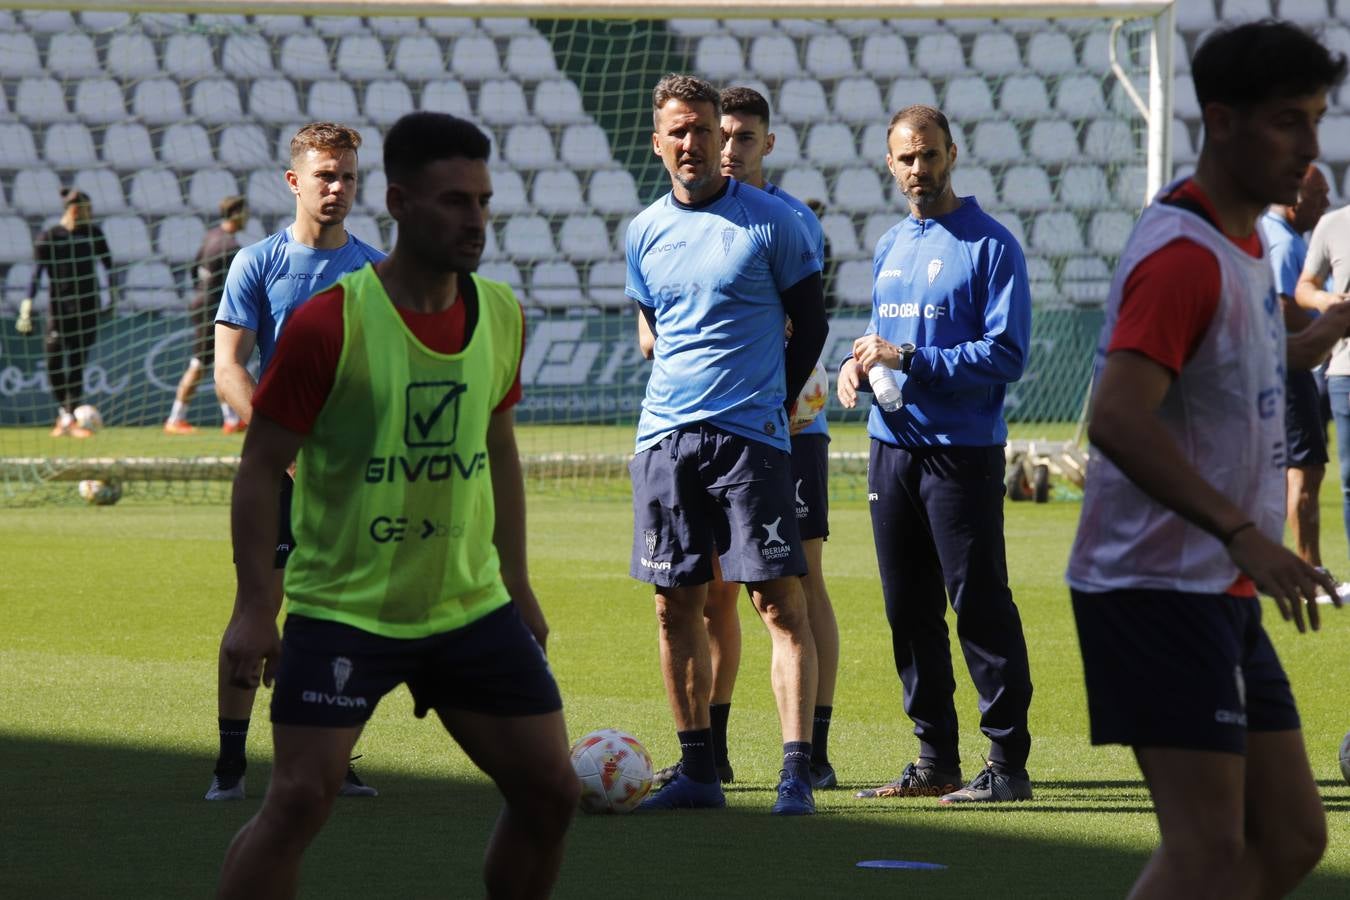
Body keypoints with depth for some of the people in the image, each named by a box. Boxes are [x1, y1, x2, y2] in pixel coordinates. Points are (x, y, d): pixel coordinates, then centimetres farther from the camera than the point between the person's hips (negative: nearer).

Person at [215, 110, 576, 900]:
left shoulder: (502, 316, 3)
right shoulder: (329, 325, -14)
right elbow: (262, 465, -9)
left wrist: (517, 586, 17)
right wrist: (256, 606, -15)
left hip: (473, 607, 5)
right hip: (341, 610, -5)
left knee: (551, 792, 3)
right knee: (300, 797, -13)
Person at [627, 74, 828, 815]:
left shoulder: (771, 222, -1)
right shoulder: (644, 232, 11)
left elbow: (810, 324, 5)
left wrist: (775, 405, 3)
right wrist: (683, 400, 14)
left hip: (751, 438, -4)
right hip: (665, 437, 4)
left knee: (779, 600, -9)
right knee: (676, 604, 5)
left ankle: (796, 773, -11)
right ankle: (697, 772, 13)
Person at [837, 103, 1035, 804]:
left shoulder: (990, 243, -7)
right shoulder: (889, 247, 16)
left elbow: (1006, 354, -13)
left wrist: (909, 359, -19)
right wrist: (858, 364, 3)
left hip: (962, 450, -7)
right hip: (892, 447, 7)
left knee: (979, 605, -6)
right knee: (908, 611, 9)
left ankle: (1008, 763, -3)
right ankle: (935, 760, 16)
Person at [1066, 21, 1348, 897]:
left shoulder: (1243, 246, 14)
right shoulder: (1184, 254, -17)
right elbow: (1117, 421, -29)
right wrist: (1242, 532, -35)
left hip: (1220, 594, 10)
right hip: (1160, 587, -10)